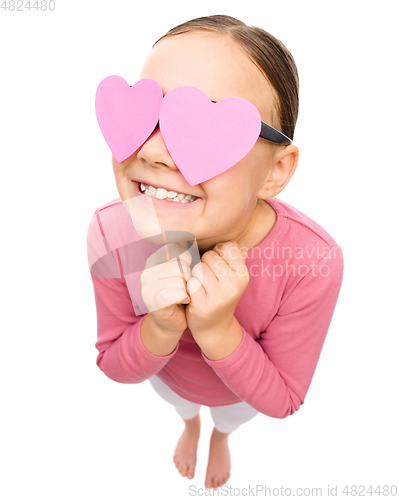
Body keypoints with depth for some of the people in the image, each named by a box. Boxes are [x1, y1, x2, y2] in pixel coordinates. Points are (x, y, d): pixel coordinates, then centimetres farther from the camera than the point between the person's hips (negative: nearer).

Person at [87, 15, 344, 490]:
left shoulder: (314, 262, -41)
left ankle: (221, 437, 77)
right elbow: (114, 366, -20)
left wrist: (217, 331, -44)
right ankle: (190, 424, 78)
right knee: (181, 405, 37)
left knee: (230, 416, 36)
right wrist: (161, 330, -44)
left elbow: (281, 400, -25)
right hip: (167, 376, 1)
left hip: (245, 390, 0)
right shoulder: (110, 233, -36)